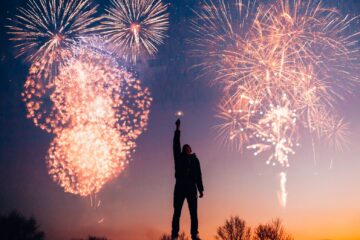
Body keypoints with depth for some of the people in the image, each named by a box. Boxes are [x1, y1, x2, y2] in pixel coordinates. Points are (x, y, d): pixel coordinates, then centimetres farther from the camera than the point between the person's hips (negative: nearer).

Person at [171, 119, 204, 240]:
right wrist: (178, 129, 7)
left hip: (191, 187, 1)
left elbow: (198, 175, 14)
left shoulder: (194, 159, 18)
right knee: (177, 212, -6)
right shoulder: (179, 157, 16)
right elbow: (176, 144, 8)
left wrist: (200, 189, 6)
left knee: (194, 213, -5)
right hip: (180, 187, -1)